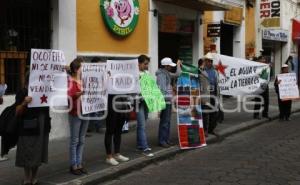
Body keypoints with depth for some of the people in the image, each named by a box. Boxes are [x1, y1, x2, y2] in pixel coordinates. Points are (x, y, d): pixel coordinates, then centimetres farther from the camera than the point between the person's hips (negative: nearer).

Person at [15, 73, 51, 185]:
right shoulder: (22, 93, -6)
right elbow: (17, 113, -9)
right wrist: (24, 103, -27)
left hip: (42, 127, 5)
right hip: (28, 128, -5)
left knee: (39, 153, 10)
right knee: (28, 154, 1)